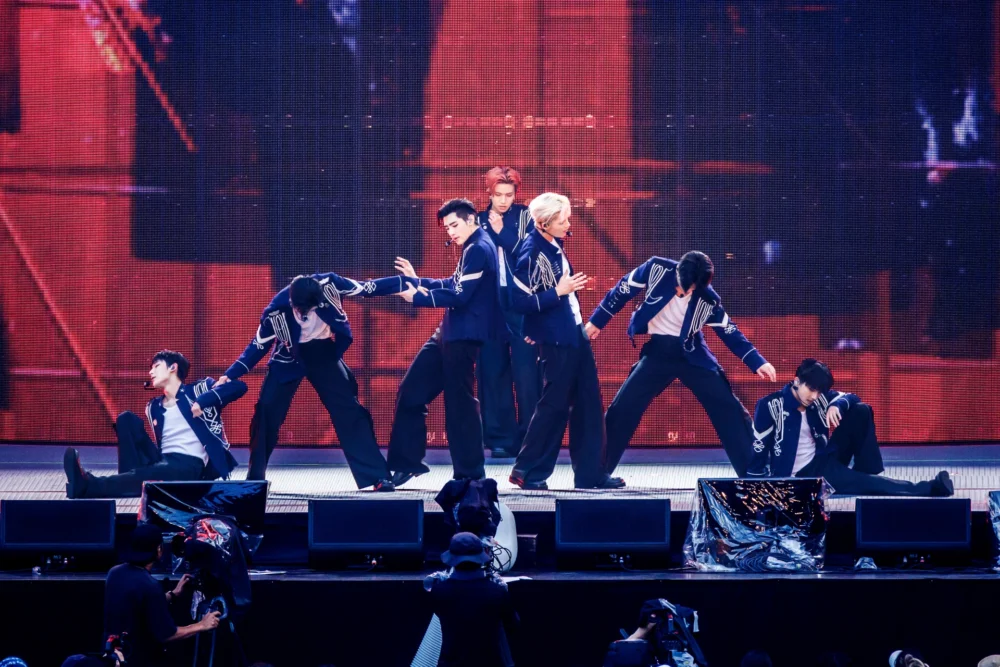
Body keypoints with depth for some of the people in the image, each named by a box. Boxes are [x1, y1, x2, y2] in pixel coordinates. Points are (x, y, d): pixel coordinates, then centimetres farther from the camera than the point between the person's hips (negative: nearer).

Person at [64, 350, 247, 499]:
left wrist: (204, 401, -19)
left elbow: (239, 387, -6)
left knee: (150, 476, -38)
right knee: (127, 419, -6)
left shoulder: (198, 390, 6)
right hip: (162, 462, 6)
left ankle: (88, 484, -54)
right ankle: (131, 482, -26)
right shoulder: (154, 407, 22)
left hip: (189, 465, -6)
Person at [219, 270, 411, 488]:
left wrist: (406, 283, -16)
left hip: (325, 353, 0)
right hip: (290, 358, 0)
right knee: (266, 411, -8)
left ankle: (377, 477, -4)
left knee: (349, 411, -6)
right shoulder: (276, 310, -25)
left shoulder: (329, 284, -26)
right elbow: (259, 345, -11)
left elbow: (366, 289, -14)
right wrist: (231, 375, -15)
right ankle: (254, 479, 6)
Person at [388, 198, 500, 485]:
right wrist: (418, 281, 23)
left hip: (464, 337, -11)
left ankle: (471, 473, 3)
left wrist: (417, 297, -15)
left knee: (459, 403, -5)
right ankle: (406, 461, 16)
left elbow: (460, 296, -21)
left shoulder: (479, 250, -14)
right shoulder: (474, 249, 18)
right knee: (410, 393, 10)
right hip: (449, 333, 11)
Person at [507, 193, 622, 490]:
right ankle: (527, 471, 11)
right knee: (554, 405, -1)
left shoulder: (555, 245, 7)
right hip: (555, 341, -9)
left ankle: (591, 473, 15)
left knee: (588, 404, 9)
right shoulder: (531, 252, -18)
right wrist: (558, 292, -20)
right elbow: (521, 302, -21)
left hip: (574, 333, 9)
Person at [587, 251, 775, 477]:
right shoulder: (656, 269, -15)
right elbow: (623, 290, -1)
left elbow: (730, 332, 0)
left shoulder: (708, 300, -12)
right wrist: (597, 321, 5)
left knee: (727, 407, -7)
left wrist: (757, 362, -8)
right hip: (656, 353, 0)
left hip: (692, 355, 0)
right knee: (622, 409, -4)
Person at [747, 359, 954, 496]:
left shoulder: (819, 397, 0)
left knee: (861, 411, -3)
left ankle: (866, 473, -7)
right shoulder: (770, 406, -16)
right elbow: (759, 448, -16)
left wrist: (836, 405, -22)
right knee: (864, 484, -27)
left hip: (825, 459, 7)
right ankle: (928, 489, -28)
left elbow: (850, 398, 3)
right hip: (800, 476, -7)